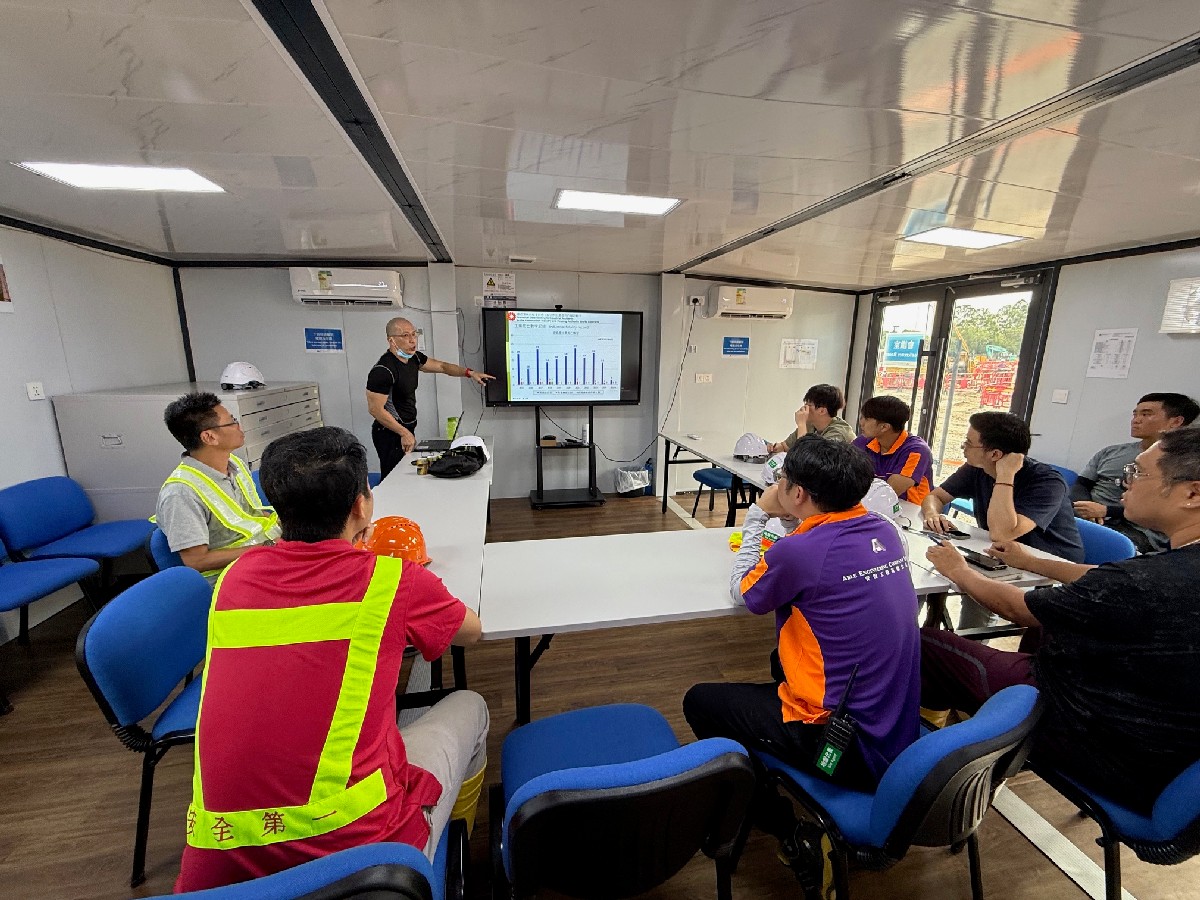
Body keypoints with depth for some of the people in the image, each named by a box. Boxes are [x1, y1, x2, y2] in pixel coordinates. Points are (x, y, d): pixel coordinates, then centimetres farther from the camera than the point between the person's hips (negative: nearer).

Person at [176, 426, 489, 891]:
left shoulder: (235, 575, 2)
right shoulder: (393, 580, -11)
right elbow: (472, 630, 11)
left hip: (218, 860, 5)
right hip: (352, 845, -4)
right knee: (468, 706, 20)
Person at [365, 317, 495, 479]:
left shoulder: (413, 357, 5)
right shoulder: (383, 370, -22)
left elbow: (441, 366, 17)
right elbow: (375, 409, -21)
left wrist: (470, 373, 5)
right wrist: (404, 433, -19)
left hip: (407, 429, 9)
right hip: (390, 435, -8)